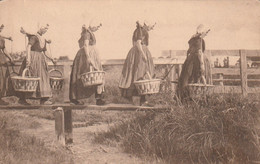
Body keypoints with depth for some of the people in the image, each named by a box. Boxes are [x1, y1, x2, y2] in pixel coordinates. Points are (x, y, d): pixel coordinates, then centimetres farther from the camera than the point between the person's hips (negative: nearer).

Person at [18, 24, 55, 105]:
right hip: (33, 59, -8)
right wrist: (28, 58, -29)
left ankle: (43, 99, 7)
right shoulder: (34, 36, -7)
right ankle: (22, 98, -2)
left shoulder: (44, 40, 17)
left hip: (40, 59, 8)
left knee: (42, 78, 5)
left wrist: (51, 59, 15)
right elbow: (28, 47, -18)